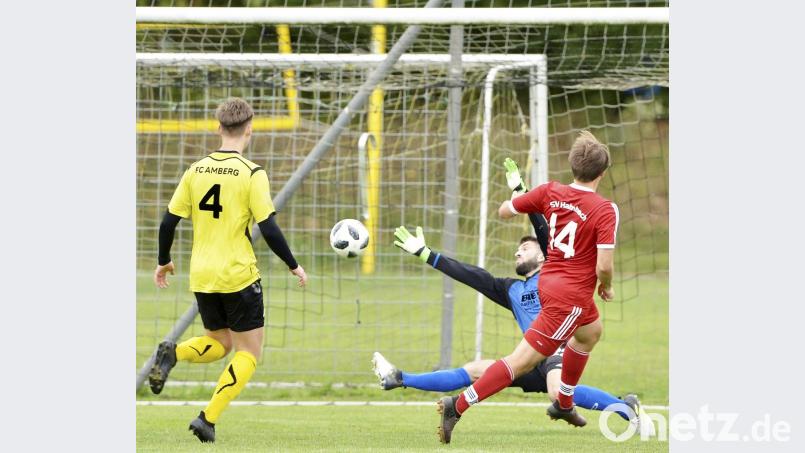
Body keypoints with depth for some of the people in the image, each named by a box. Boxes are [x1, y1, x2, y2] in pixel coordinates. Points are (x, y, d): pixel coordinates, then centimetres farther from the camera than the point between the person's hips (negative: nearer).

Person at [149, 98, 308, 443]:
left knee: (219, 343, 23)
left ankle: (173, 353, -9)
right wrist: (294, 266, 1)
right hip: (239, 276, -5)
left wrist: (164, 262, 21)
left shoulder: (196, 171, 4)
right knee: (249, 351, 7)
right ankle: (209, 418, -7)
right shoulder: (252, 174, -10)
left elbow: (168, 222, 5)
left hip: (202, 277, 5)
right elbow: (268, 229, -13)